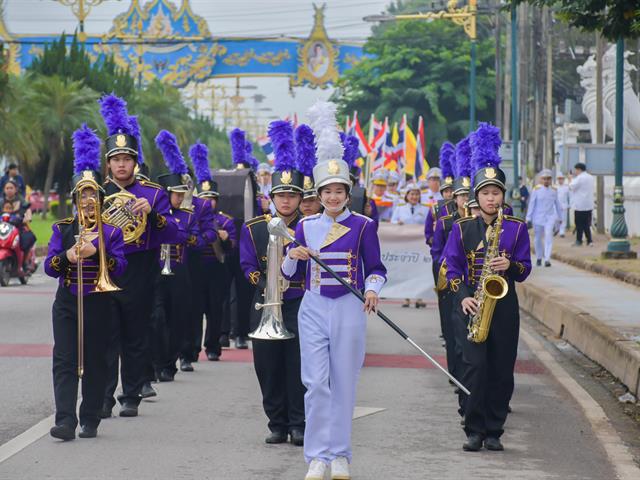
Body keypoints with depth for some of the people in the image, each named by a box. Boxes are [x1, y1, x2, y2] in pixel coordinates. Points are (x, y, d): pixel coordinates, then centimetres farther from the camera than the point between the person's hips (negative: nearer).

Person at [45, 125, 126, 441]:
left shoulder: (111, 231, 4)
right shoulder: (61, 229, 8)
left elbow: (120, 267, -6)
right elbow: (49, 267, 0)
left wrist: (97, 252, -22)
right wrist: (68, 255, -20)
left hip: (98, 305, 0)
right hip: (67, 304, 1)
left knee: (95, 363, 4)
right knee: (65, 361, -10)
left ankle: (90, 421, 12)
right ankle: (66, 421, -16)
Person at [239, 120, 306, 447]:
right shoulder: (253, 229, 6)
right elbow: (247, 265, 5)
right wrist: (265, 282, -12)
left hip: (300, 307, -2)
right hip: (265, 307, 2)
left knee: (299, 366, -4)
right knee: (268, 367, 3)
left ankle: (299, 425, 4)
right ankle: (277, 425, 13)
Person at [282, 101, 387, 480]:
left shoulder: (363, 226, 0)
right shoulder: (305, 227, 6)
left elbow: (377, 268, 3)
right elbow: (291, 274, 12)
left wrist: (372, 289, -17)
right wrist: (293, 257, -10)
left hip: (349, 310, -1)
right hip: (313, 310, 1)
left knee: (344, 384, 4)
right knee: (316, 383, -6)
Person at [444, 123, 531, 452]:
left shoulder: (516, 228, 3)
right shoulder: (462, 228, 3)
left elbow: (524, 269, 5)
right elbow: (452, 267, 3)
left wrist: (510, 265, -17)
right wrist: (463, 297, -11)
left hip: (504, 305, 1)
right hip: (473, 304, -1)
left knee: (501, 369, 2)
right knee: (474, 365, -10)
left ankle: (494, 431, 10)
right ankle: (474, 431, -3)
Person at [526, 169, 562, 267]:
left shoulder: (553, 190, 4)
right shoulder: (536, 189, -4)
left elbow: (557, 204, 14)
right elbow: (531, 204, -4)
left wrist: (560, 218, 18)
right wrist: (528, 218, -7)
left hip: (550, 217, 1)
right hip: (538, 218, -1)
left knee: (549, 236, -17)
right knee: (537, 238, 8)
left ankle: (547, 259, -20)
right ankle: (539, 258, 29)